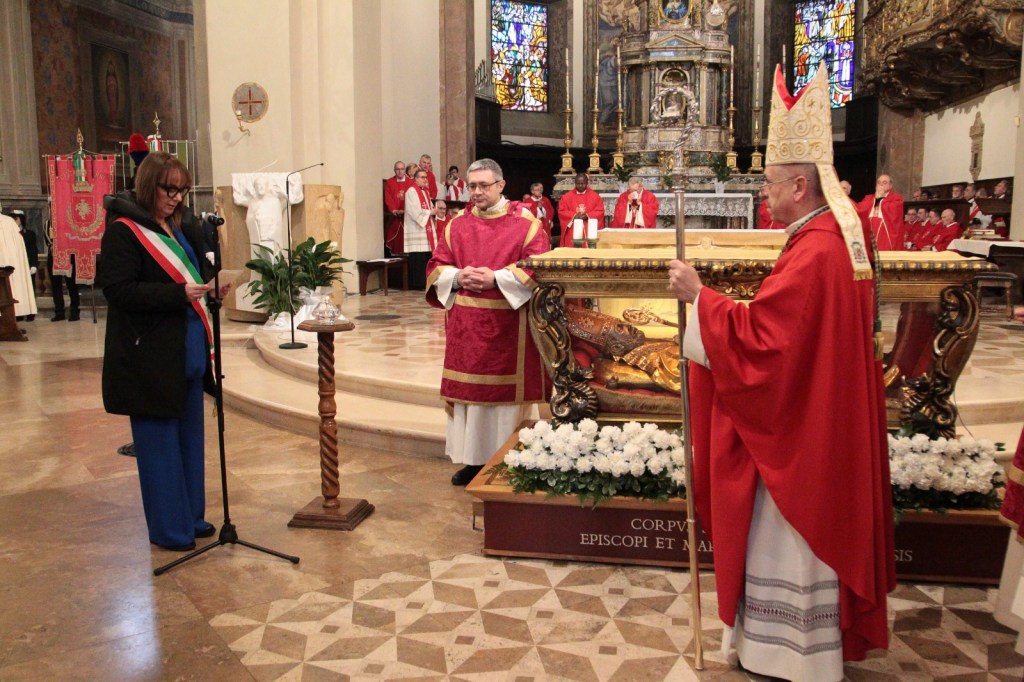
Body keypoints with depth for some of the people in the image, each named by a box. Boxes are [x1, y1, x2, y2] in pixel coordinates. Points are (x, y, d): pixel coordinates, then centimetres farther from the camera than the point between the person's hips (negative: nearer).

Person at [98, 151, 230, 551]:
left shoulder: (182, 226, 12)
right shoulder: (123, 231, -10)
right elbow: (118, 289, -18)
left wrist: (209, 287, -1)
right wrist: (180, 294, -26)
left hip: (189, 350, 8)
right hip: (152, 356, -8)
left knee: (189, 436, 15)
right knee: (159, 441, 1)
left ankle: (191, 515, 28)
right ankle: (169, 528, 13)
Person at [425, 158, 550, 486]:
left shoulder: (525, 223, -2)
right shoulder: (457, 225, 11)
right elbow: (436, 268, 9)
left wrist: (496, 279, -19)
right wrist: (457, 277, -12)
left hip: (507, 326, -4)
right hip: (466, 326, 4)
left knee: (505, 389, 1)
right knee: (468, 386, 7)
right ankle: (473, 458, 19)